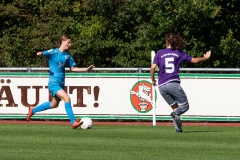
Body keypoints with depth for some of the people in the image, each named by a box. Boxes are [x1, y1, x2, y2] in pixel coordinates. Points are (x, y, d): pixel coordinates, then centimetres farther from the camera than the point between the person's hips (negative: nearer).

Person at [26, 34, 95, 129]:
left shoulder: (67, 55, 8)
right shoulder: (54, 52, -8)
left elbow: (73, 68, 14)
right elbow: (43, 53, -17)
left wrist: (86, 69, 6)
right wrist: (40, 53, -42)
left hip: (61, 83, 8)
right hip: (53, 83, -8)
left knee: (54, 105, 18)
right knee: (66, 98, -23)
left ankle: (33, 110, 39)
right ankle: (73, 122, -21)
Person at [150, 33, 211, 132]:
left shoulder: (159, 53, 10)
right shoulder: (179, 53, 10)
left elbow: (153, 68, -1)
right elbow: (195, 60, 16)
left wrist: (153, 80, 15)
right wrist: (205, 58, 34)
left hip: (161, 86, 3)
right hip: (173, 83, -3)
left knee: (175, 107, 15)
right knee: (185, 105, 3)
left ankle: (178, 127, -1)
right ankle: (175, 114, -29)